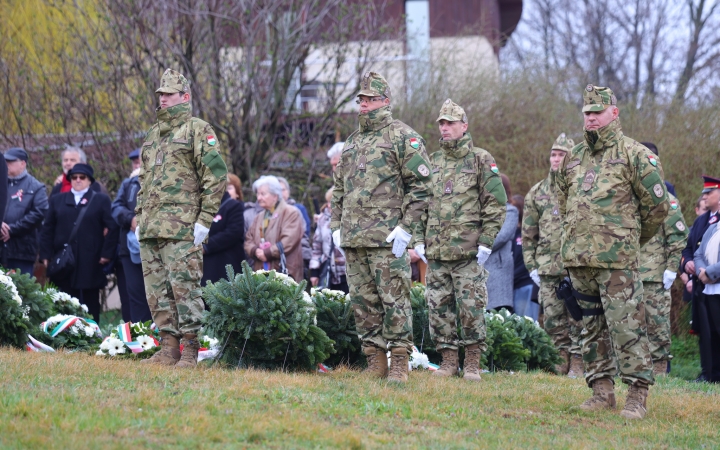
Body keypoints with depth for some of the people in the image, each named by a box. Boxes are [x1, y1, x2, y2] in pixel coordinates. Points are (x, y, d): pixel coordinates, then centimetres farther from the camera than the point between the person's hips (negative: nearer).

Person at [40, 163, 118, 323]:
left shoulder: (101, 200, 7)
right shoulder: (57, 201, 15)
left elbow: (112, 228, 0)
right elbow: (47, 230, 12)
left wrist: (107, 254, -9)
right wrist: (46, 256, 1)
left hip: (90, 266, -2)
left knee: (91, 304, 1)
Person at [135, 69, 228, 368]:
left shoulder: (198, 130, -3)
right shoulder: (154, 134, 21)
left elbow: (216, 175, -9)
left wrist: (204, 219, -14)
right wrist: (140, 217, 19)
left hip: (181, 228, -8)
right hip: (151, 228, 8)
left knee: (184, 287, -10)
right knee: (157, 290, 6)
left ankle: (190, 352, -9)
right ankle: (168, 349, 11)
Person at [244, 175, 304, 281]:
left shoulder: (291, 213, -2)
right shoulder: (259, 218, 23)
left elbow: (289, 241, -14)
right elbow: (248, 240, 19)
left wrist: (267, 253, -13)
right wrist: (256, 251, -4)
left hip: (284, 272, -6)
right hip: (261, 273, 6)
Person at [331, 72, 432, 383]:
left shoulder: (403, 137, -1)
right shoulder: (352, 142, 20)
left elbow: (420, 187, -7)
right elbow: (338, 188, 25)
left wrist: (406, 229, -14)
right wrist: (336, 226, 14)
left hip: (387, 238, -7)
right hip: (353, 239, 7)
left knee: (394, 299, -7)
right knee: (363, 302, 6)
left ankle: (400, 364, -5)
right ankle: (374, 362, 11)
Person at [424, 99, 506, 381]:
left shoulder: (481, 160, 0)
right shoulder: (433, 162, 15)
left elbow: (496, 204, -2)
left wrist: (486, 241, -10)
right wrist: (420, 240, 13)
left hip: (468, 251, -5)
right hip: (436, 252, 5)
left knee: (471, 308, -5)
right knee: (439, 307, 4)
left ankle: (472, 364, 1)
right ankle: (448, 361, 12)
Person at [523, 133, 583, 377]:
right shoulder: (536, 193, 14)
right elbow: (528, 234, 15)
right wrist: (531, 266, 8)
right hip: (548, 267, 3)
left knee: (577, 317, -5)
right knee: (552, 319, 3)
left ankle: (577, 363, 0)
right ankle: (563, 357, 13)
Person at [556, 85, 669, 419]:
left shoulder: (633, 154, -2)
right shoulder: (574, 157, 16)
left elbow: (658, 204, 0)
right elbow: (563, 201, 29)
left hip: (617, 259, -6)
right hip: (578, 257, 7)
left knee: (626, 325, -11)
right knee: (592, 326, 9)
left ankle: (638, 395, -10)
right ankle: (602, 390, 15)